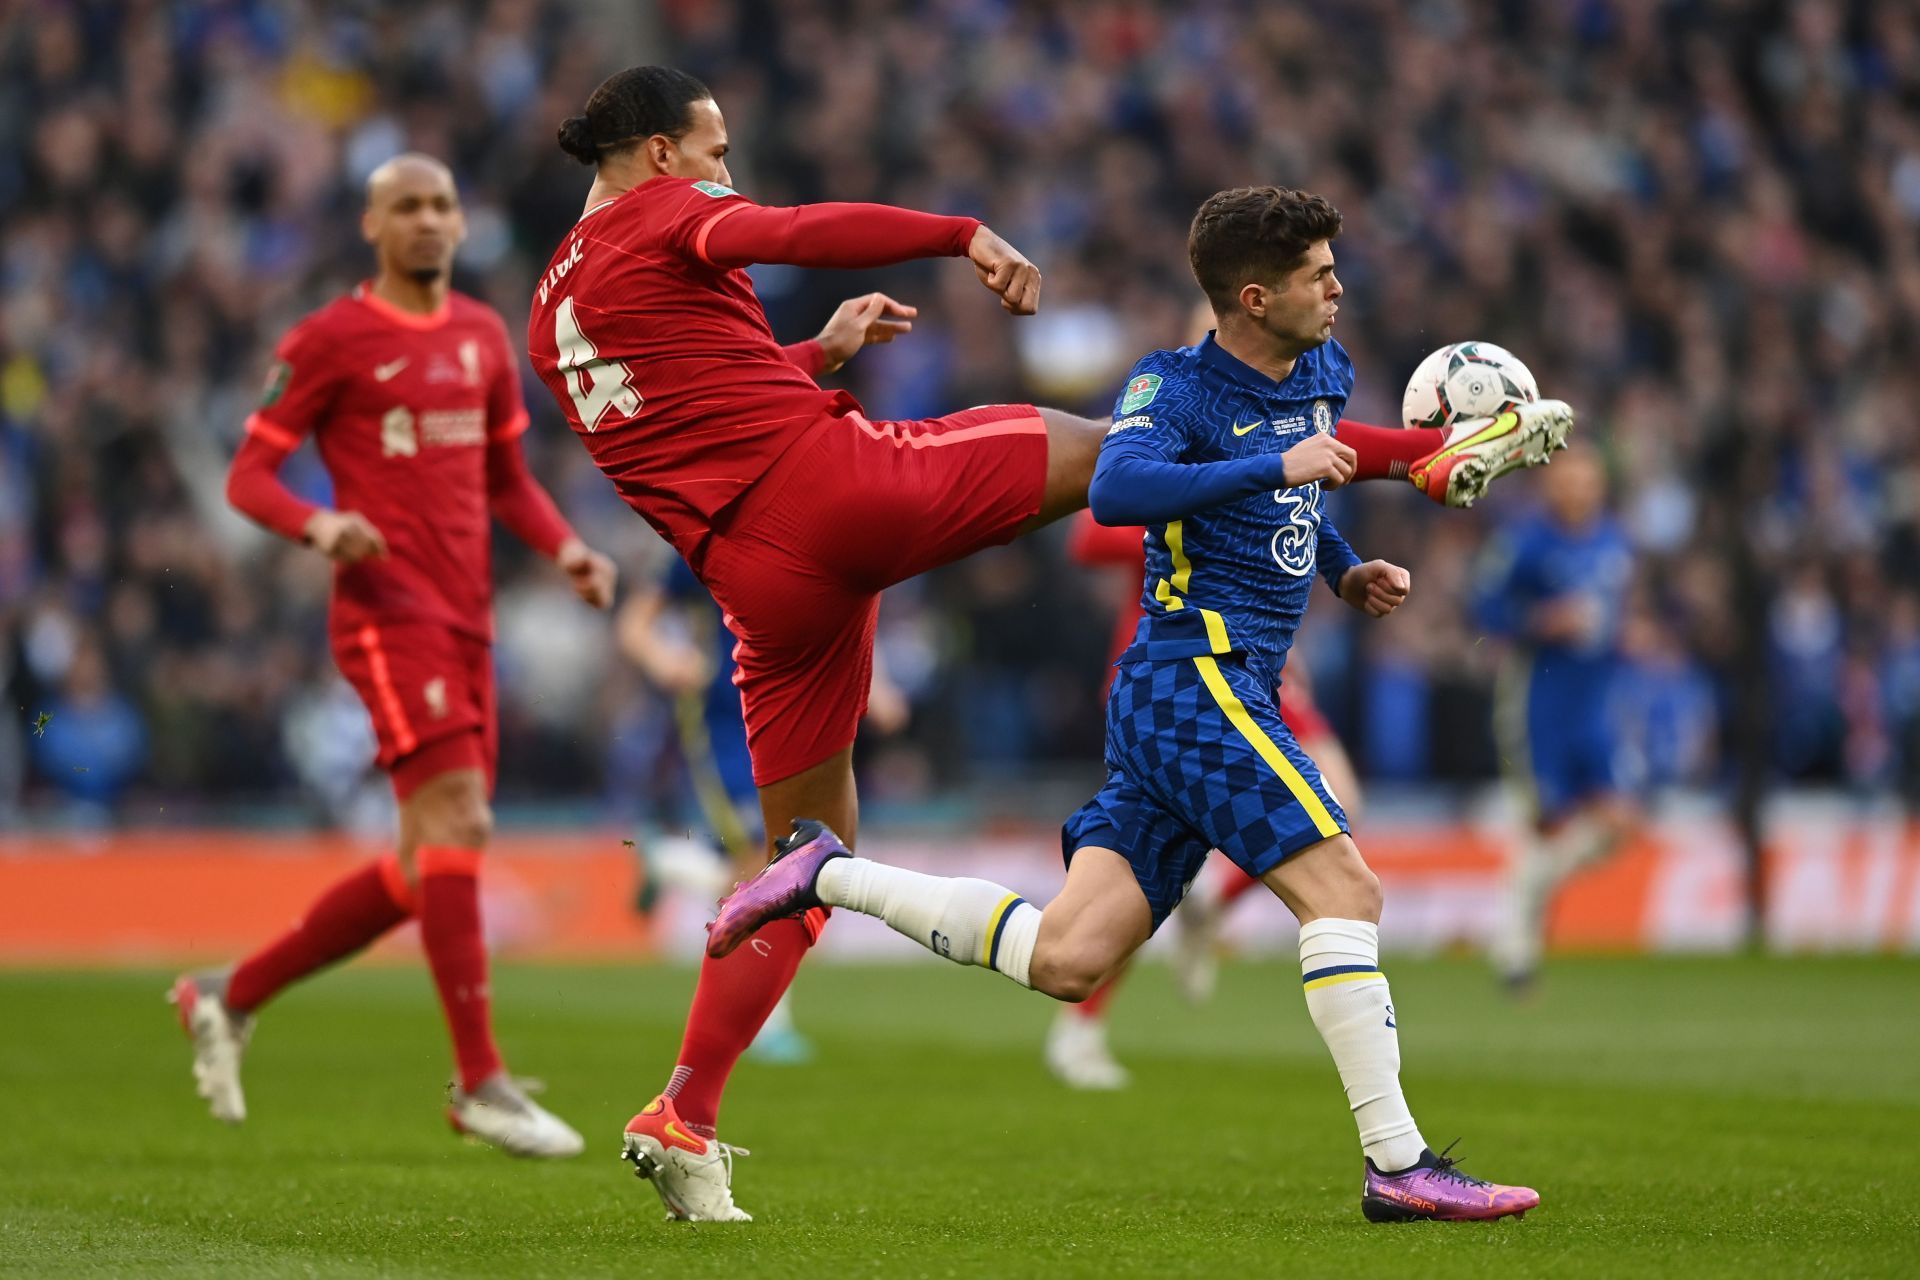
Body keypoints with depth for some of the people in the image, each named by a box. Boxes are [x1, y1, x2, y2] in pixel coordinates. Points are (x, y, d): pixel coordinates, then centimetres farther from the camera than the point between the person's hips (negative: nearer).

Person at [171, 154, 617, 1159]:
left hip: (465, 620, 8)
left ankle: (231, 996, 22)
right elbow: (248, 474, -2)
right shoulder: (331, 340, -2)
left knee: (427, 869, 8)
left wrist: (565, 549, 7)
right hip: (387, 611, -7)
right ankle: (482, 1083, -17)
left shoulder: (484, 338, 17)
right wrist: (319, 525, -22)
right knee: (458, 821, -19)